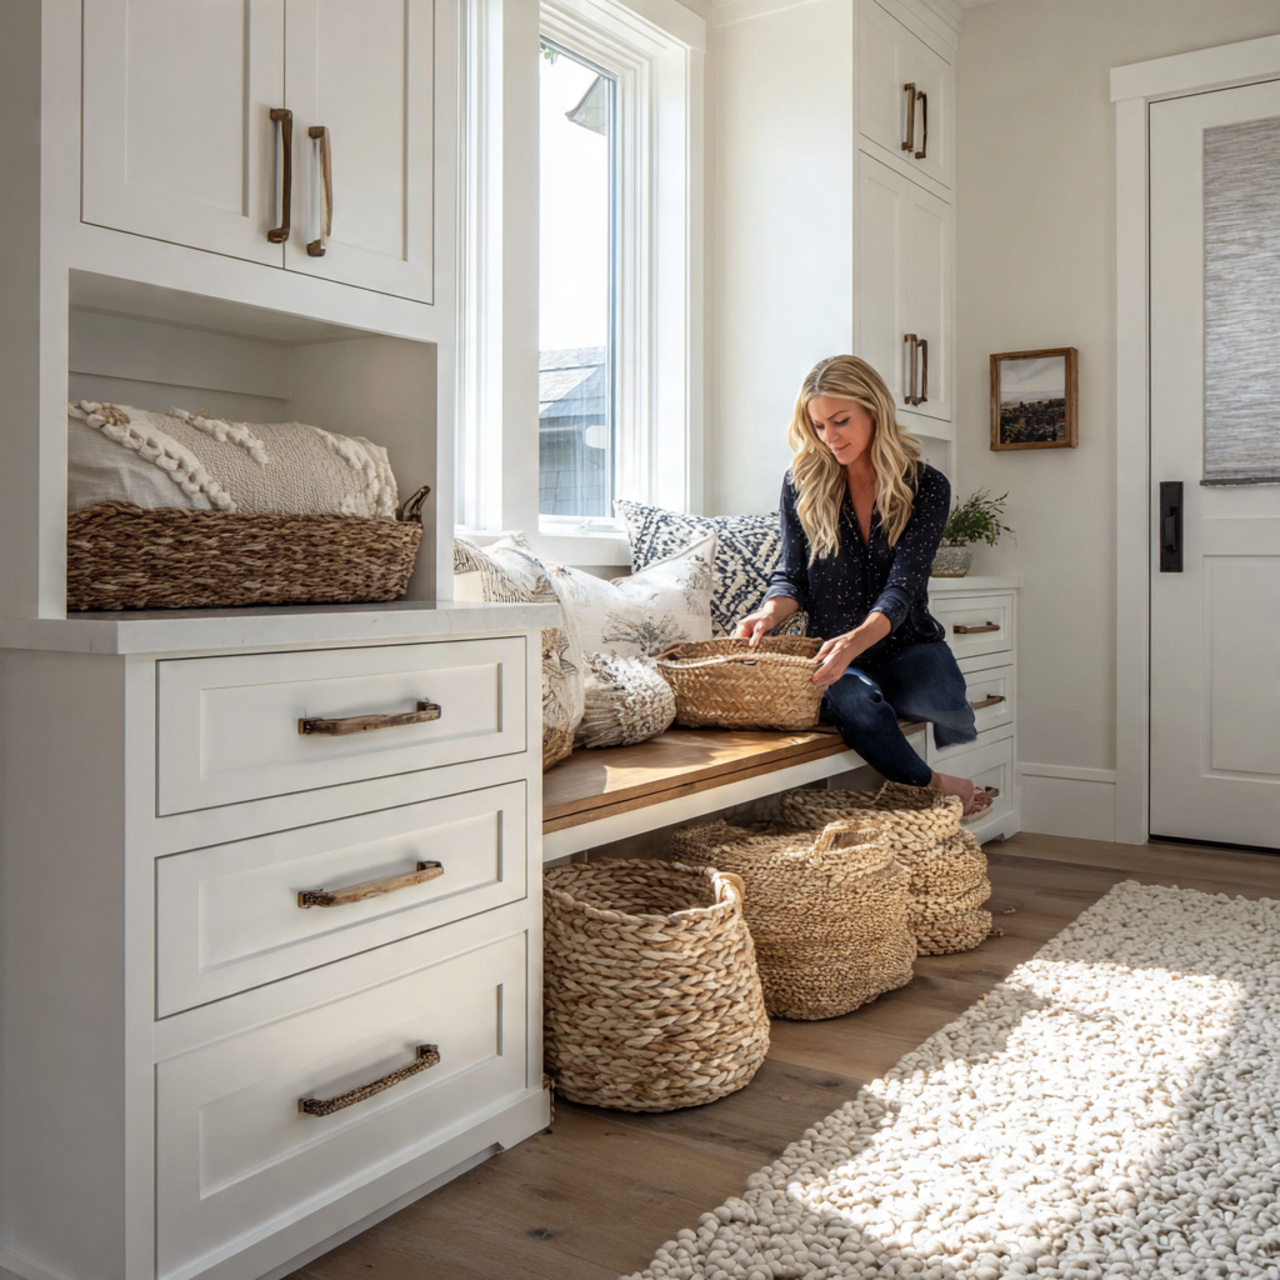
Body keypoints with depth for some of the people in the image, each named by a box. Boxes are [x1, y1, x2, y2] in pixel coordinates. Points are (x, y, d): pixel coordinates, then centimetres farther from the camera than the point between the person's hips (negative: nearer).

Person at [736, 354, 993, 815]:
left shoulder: (926, 487, -3)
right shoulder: (802, 484, 2)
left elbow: (903, 584, -15)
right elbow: (792, 575, 4)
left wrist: (858, 638, -36)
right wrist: (770, 612, -22)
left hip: (906, 645, 0)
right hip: (834, 654, 0)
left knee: (941, 697, -33)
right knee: (853, 700, -36)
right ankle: (935, 787, -14)